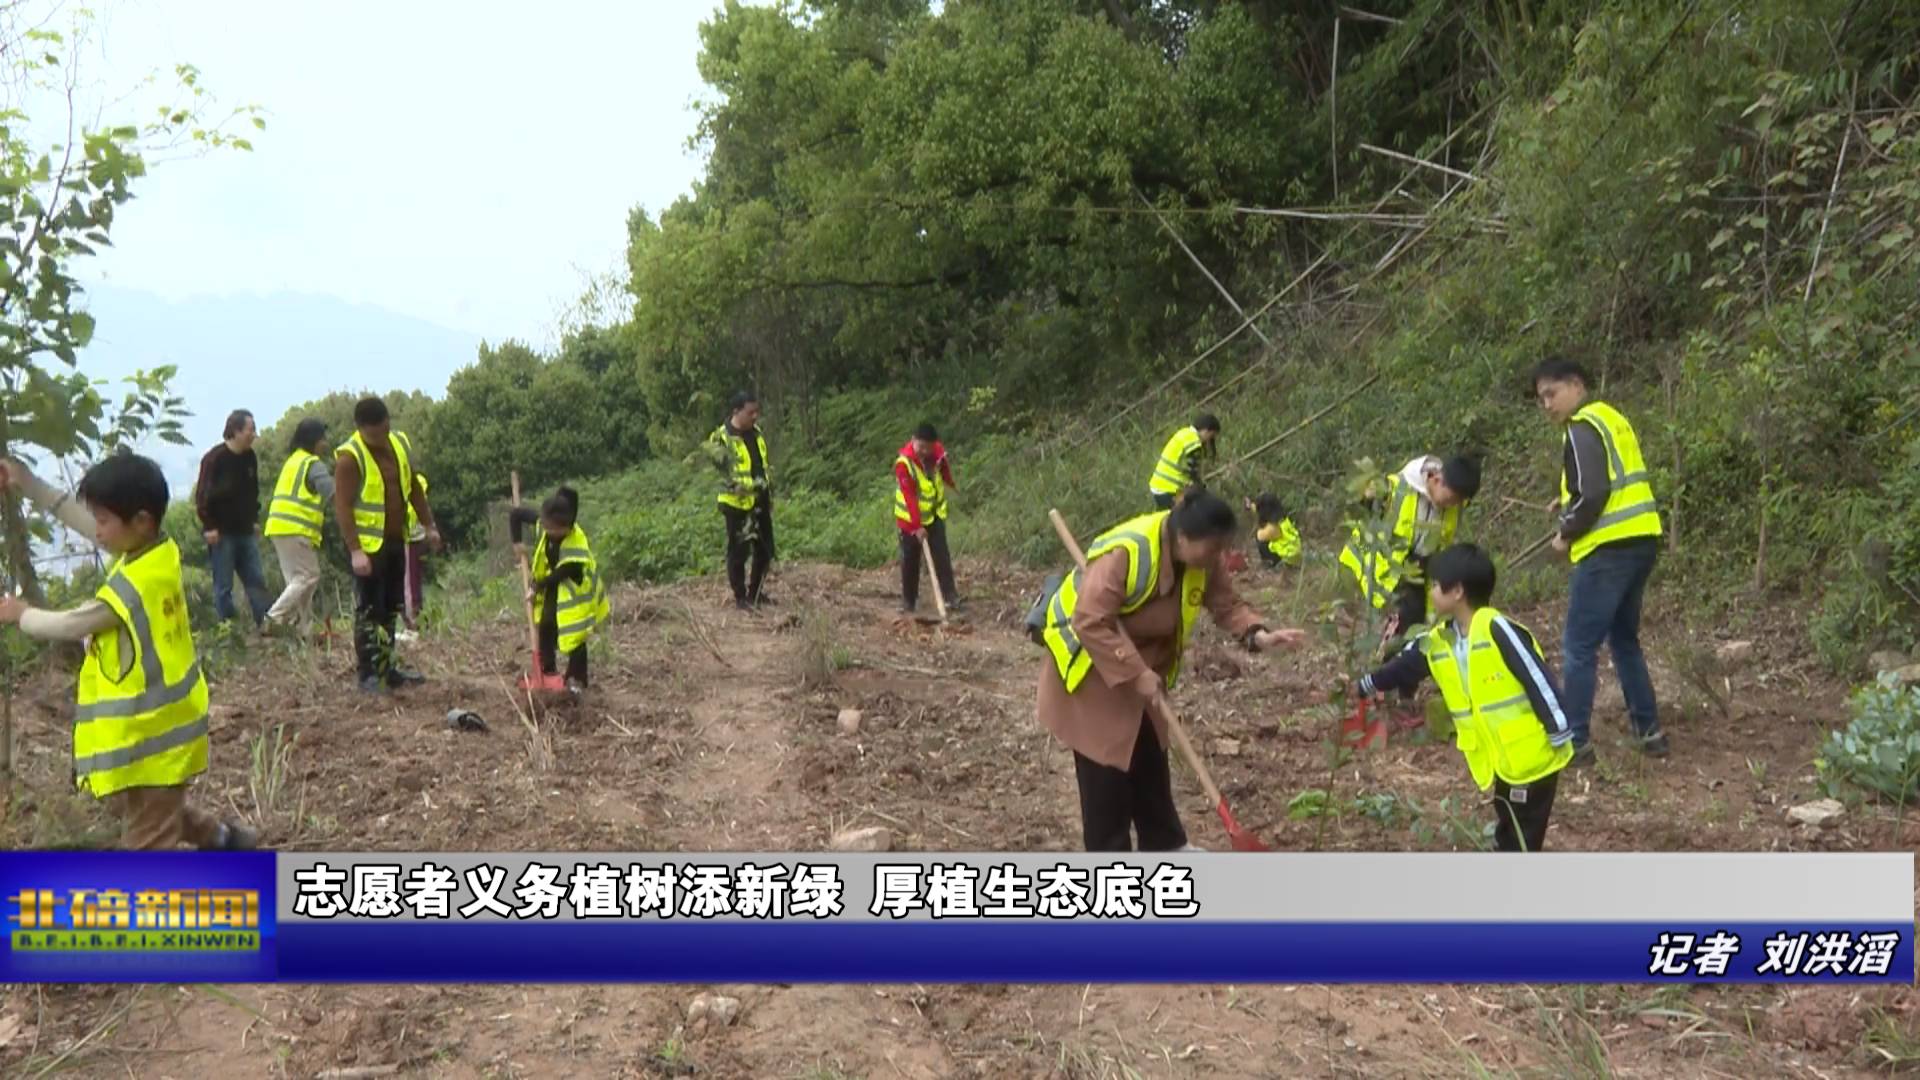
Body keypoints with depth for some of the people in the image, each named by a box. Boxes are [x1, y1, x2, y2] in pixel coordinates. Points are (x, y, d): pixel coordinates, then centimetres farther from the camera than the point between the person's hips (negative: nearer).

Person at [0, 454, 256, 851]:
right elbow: (81, 521, 11)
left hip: (149, 735, -9)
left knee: (147, 844, 2)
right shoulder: (159, 551, -2)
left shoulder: (131, 587, -27)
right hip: (161, 721, 9)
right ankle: (223, 839, 38)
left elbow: (67, 626, -10)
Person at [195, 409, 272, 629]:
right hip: (221, 533, -6)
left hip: (245, 531, 6)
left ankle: (267, 623, 4)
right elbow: (202, 495, -12)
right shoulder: (215, 458, -13)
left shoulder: (250, 457, 7)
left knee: (256, 579, 4)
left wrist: (255, 519, 15)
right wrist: (209, 526, -14)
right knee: (223, 585, 0)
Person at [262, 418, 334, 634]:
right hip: (297, 530, -10)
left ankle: (299, 628, 10)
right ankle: (275, 617, -14)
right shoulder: (314, 464, -8)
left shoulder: (294, 461, 22)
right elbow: (332, 492, -19)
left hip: (279, 527, 10)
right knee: (308, 576, -7)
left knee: (297, 578, 12)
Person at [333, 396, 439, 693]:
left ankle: (388, 669, 24)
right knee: (368, 610, -3)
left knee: (391, 609, 14)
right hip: (367, 545, -7)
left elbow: (413, 488, 16)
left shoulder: (401, 444, 5)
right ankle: (369, 675, 4)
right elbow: (342, 506, -19)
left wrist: (429, 525, 13)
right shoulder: (349, 457, -16)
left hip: (396, 540, 7)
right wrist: (355, 550, -25)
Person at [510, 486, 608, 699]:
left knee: (575, 635, -3)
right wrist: (517, 541, -12)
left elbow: (560, 574, -26)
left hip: (573, 590, -6)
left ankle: (576, 680, 6)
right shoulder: (546, 524, -19)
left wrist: (537, 587, -16)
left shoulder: (576, 544, -35)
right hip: (551, 586, 6)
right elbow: (516, 514, -6)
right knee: (546, 627, 14)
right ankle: (546, 672, 27)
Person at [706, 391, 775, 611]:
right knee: (738, 551, 1)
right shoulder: (722, 438, -16)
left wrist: (769, 494, 19)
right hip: (737, 504, -7)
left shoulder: (756, 431, 8)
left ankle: (755, 593, 28)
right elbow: (728, 473, -22)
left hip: (760, 501, 7)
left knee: (765, 550, 13)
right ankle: (740, 597, 12)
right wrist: (751, 484, -34)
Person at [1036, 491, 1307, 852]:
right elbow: (1090, 623, -37)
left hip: (1141, 664, 8)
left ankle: (1164, 844, 32)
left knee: (1150, 756, 17)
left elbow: (1226, 603, -4)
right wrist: (1136, 674, -34)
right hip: (1089, 663, -7)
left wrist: (1258, 634, -24)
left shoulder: (1204, 557, -12)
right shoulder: (1124, 553, -36)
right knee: (1104, 766, -2)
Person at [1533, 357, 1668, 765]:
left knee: (1578, 648, -2)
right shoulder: (1611, 417, 17)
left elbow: (1594, 494, -20)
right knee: (1624, 639, 21)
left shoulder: (1583, 428, -12)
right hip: (1641, 541, 10)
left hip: (1610, 549, -10)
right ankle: (1649, 730, 24)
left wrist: (1566, 535, -7)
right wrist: (1570, 504, 16)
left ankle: (1575, 741, 3)